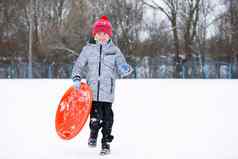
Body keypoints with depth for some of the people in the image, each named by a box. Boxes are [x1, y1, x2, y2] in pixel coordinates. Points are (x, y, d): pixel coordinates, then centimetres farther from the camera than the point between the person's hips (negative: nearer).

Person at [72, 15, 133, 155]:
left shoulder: (115, 51, 5)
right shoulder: (88, 49, 5)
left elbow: (121, 70, 6)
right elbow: (79, 65, 10)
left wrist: (126, 70, -17)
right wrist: (77, 79, -5)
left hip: (107, 91, 0)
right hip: (92, 90, 0)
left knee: (107, 117, 2)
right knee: (95, 116, -6)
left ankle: (106, 143, 17)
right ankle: (93, 134, 24)